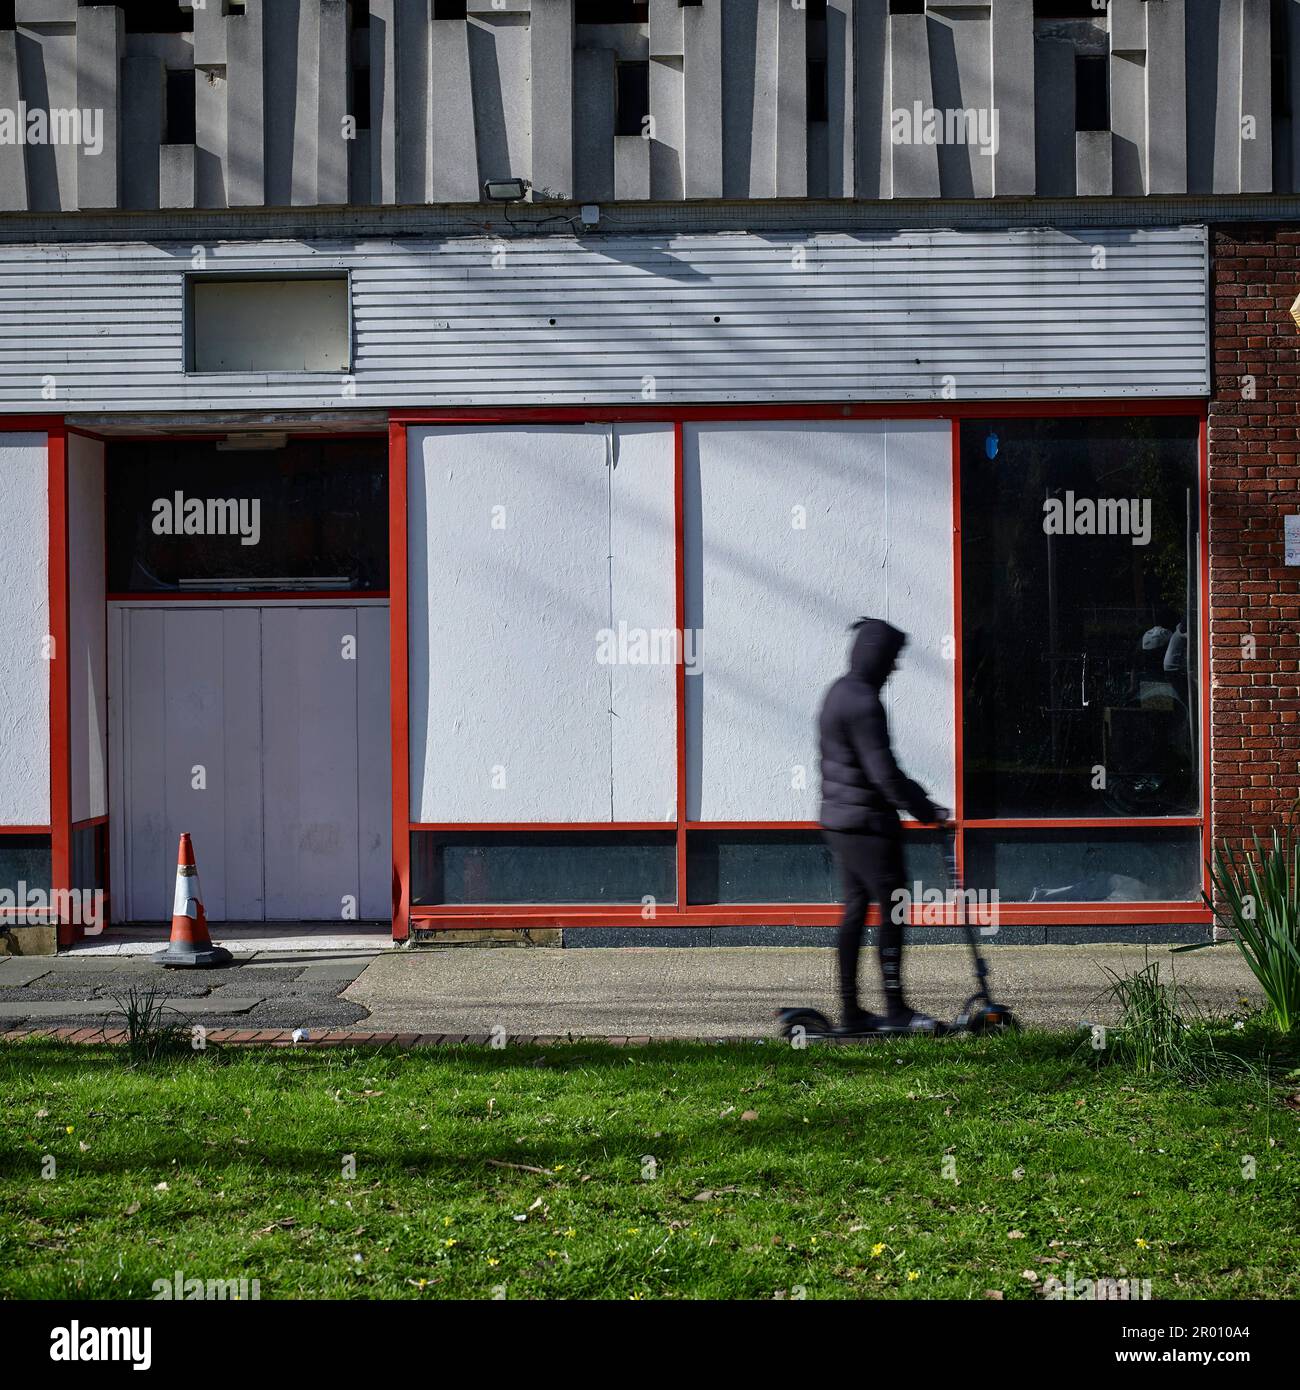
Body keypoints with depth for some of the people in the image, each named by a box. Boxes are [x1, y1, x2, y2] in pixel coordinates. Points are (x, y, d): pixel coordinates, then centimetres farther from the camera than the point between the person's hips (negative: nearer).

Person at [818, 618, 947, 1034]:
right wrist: (926, 810, -14)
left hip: (838, 820, 10)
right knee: (892, 909, -3)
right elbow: (884, 772, -21)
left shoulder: (838, 694, 14)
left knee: (855, 909, 11)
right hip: (868, 824, -10)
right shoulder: (863, 703, -18)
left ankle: (851, 1011, 13)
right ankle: (895, 1009, 1)